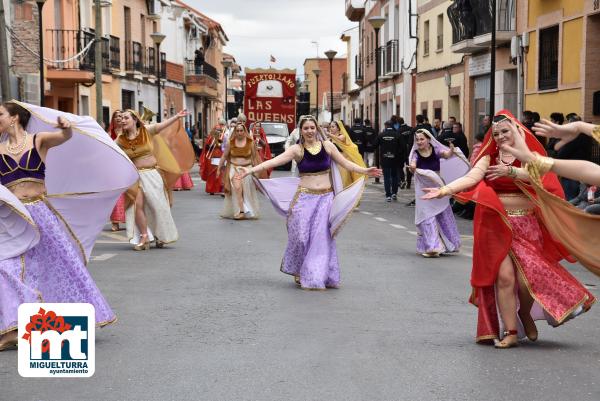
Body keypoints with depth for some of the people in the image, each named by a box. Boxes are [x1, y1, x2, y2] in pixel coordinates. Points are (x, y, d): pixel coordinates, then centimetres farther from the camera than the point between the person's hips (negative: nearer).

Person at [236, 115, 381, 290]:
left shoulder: (327, 146, 3)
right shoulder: (297, 149, -4)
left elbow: (346, 163, 10)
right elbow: (274, 161, -12)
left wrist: (365, 171, 1)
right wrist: (251, 170, -21)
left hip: (325, 198, 1)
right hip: (304, 197, -1)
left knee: (321, 237, -1)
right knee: (301, 236, 0)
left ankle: (317, 276, 9)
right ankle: (299, 272, 22)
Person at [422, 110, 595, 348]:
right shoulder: (489, 158, 6)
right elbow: (471, 178, -10)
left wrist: (510, 171, -33)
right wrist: (444, 190, -26)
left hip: (526, 225, 0)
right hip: (497, 225, 0)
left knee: (527, 277, -8)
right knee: (504, 276, -9)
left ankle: (525, 313, 25)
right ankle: (510, 332, 0)